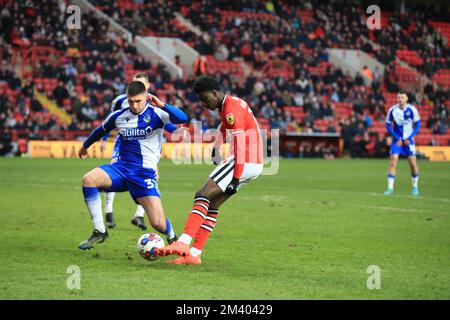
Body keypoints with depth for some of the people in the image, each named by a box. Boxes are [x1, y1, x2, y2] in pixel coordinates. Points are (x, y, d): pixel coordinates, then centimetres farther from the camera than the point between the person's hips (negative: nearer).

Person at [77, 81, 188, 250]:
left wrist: (162, 105, -34)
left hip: (145, 173, -4)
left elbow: (182, 118, -24)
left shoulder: (155, 114, -6)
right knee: (88, 179, -26)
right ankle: (99, 232, -13)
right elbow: (100, 130, 27)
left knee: (158, 224, -14)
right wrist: (85, 146, 41)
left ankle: (173, 239, 27)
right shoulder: (118, 116, 6)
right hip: (121, 167, 4)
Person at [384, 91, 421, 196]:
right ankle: (390, 188, -9)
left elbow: (417, 124, -2)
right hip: (397, 140, 0)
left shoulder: (412, 110, -9)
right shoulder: (392, 110, -8)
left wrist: (409, 138, -10)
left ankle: (415, 187, 16)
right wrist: (397, 138, -8)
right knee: (393, 162, -12)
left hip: (408, 140, 0)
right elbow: (388, 125, 0)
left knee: (413, 163, -2)